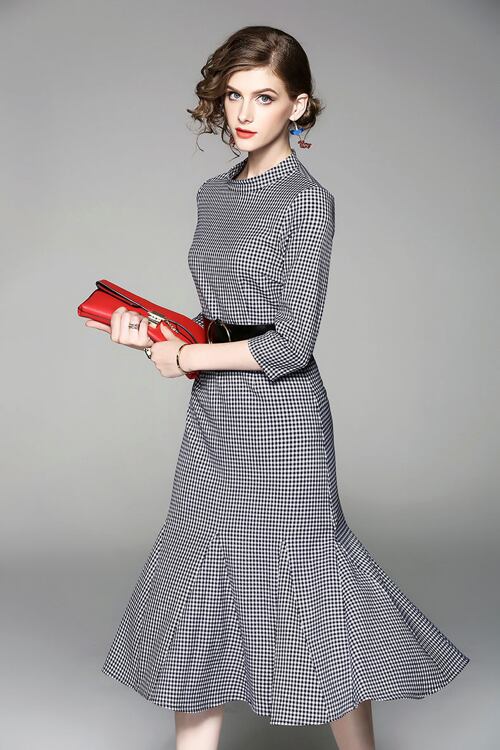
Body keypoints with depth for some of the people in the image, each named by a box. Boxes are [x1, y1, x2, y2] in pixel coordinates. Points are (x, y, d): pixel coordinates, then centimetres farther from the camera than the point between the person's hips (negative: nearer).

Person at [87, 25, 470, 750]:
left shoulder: (308, 198, -10)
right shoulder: (214, 195, 11)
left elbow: (292, 340, -15)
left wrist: (188, 357, -8)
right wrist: (153, 334, 2)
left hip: (281, 415, -7)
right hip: (215, 417, 7)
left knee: (304, 583, 3)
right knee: (200, 583, 11)